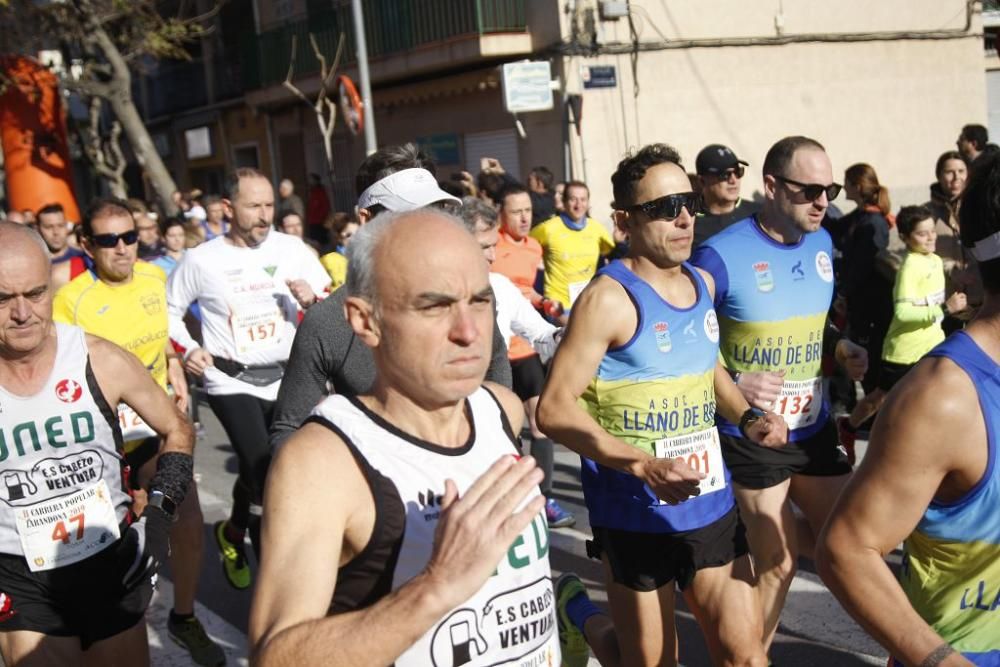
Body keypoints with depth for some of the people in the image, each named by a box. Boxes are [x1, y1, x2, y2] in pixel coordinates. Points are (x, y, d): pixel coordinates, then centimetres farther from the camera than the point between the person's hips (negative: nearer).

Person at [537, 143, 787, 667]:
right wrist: (644, 467, -27)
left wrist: (746, 417, 6)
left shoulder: (702, 283, 6)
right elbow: (555, 409, -20)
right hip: (637, 513, -6)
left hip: (711, 502, 6)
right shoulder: (610, 298, -17)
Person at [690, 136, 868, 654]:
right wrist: (733, 385, -27)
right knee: (778, 563, 6)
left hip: (814, 427, 6)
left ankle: (754, 538, 34)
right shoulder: (722, 254, -19)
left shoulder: (821, 243, 3)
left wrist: (841, 348, -1)